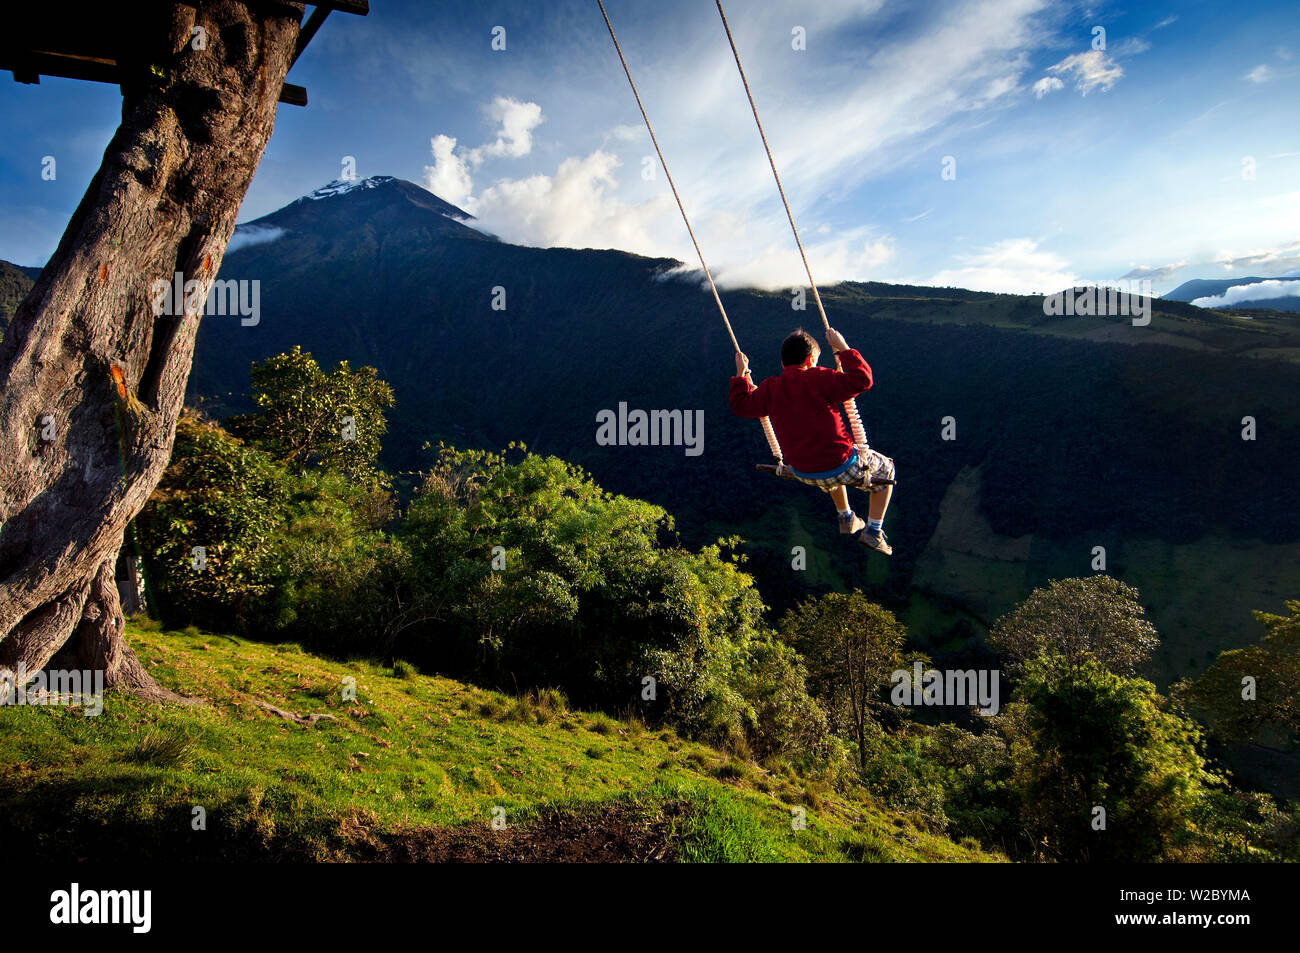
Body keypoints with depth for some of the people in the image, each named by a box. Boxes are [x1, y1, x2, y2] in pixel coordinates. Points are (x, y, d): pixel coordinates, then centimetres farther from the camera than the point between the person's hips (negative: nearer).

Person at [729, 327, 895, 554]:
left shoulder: (770, 388, -2)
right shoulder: (818, 379, -17)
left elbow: (741, 405, 12)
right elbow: (862, 380, -22)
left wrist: (741, 375, 23)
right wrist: (843, 349, -14)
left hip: (802, 473, 6)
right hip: (840, 468, -6)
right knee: (885, 468, 24)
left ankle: (846, 518, 51)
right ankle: (874, 532, 19)